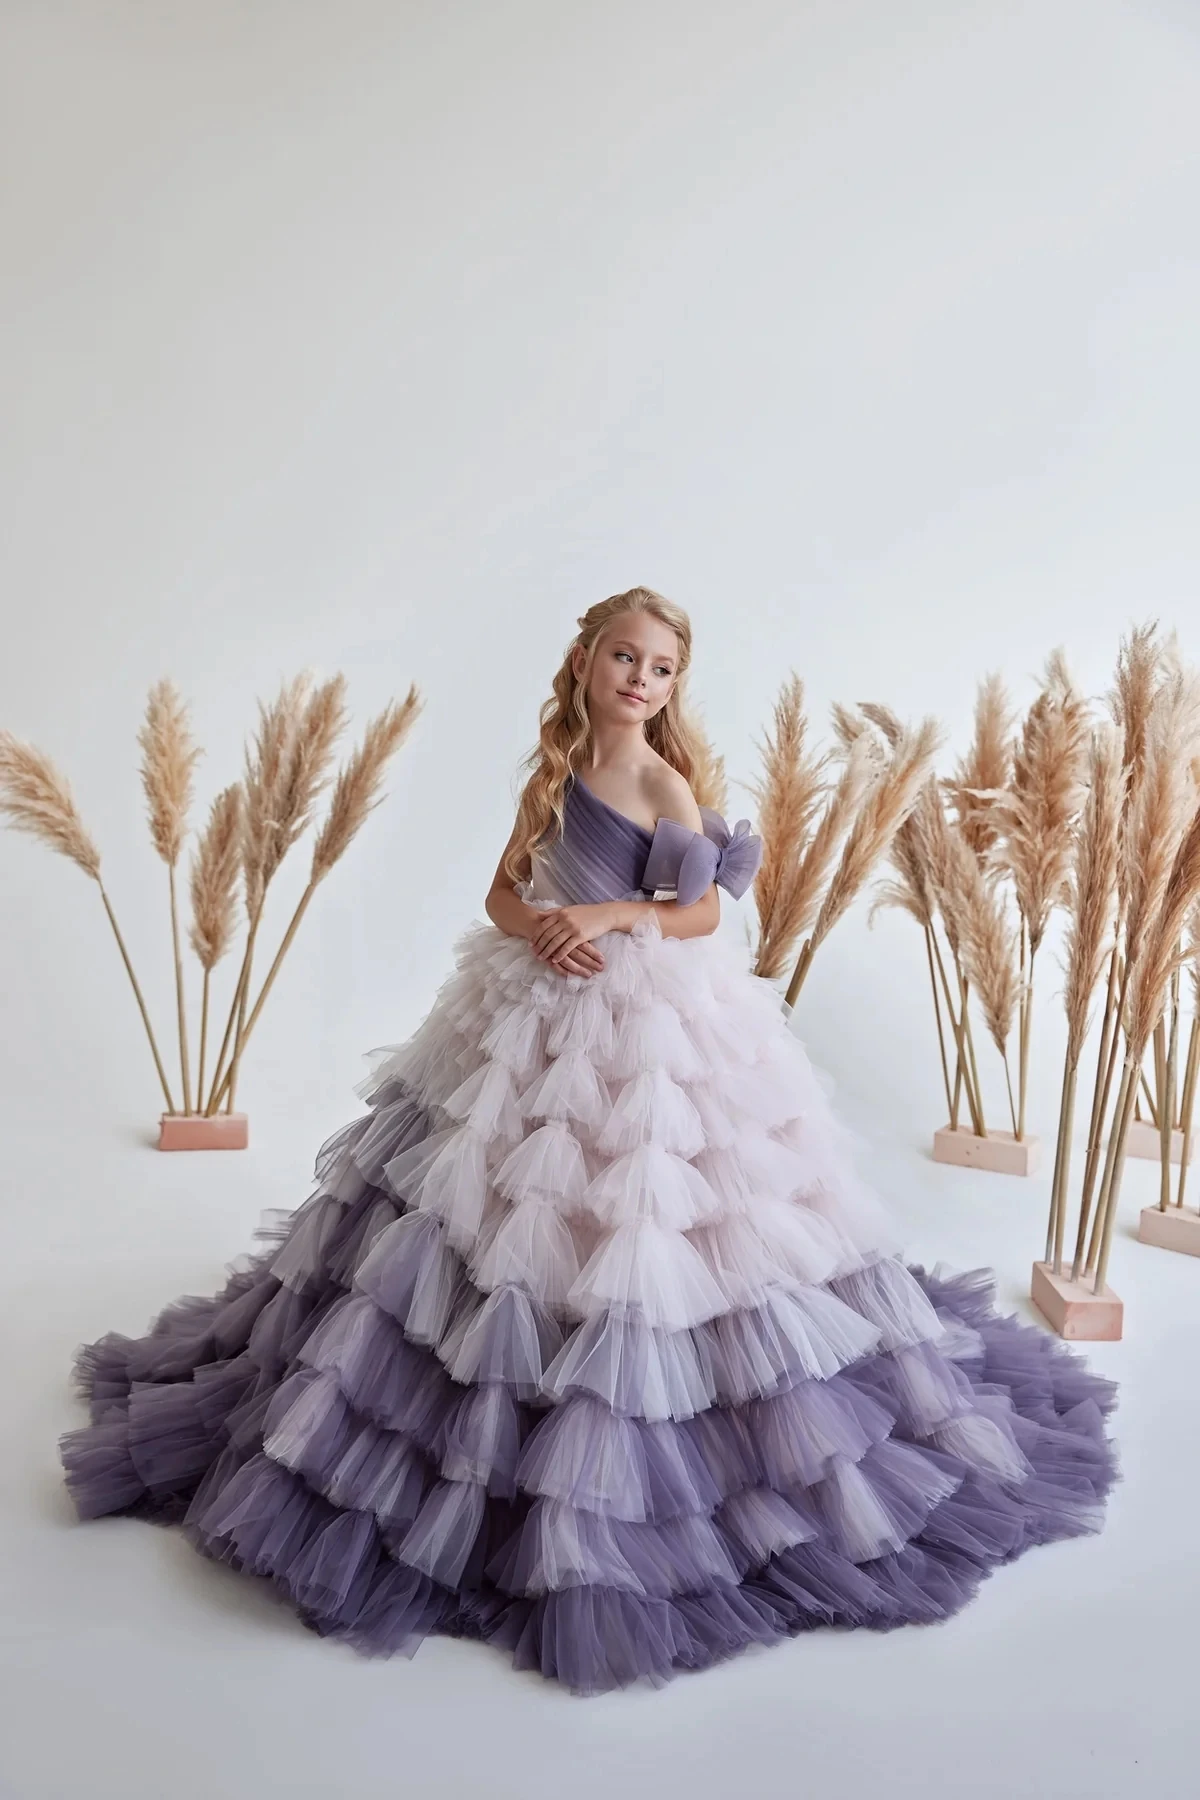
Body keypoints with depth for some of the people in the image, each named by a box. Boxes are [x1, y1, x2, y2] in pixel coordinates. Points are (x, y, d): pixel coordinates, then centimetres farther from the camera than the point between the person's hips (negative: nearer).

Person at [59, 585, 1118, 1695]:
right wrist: (538, 926, -12)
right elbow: (504, 893, 9)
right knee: (487, 1212, 10)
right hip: (538, 1015, 6)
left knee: (628, 1231, -3)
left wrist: (606, 915, -18)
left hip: (651, 1026, -5)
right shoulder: (553, 772, 10)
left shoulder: (664, 781, -6)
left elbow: (702, 910, -7)